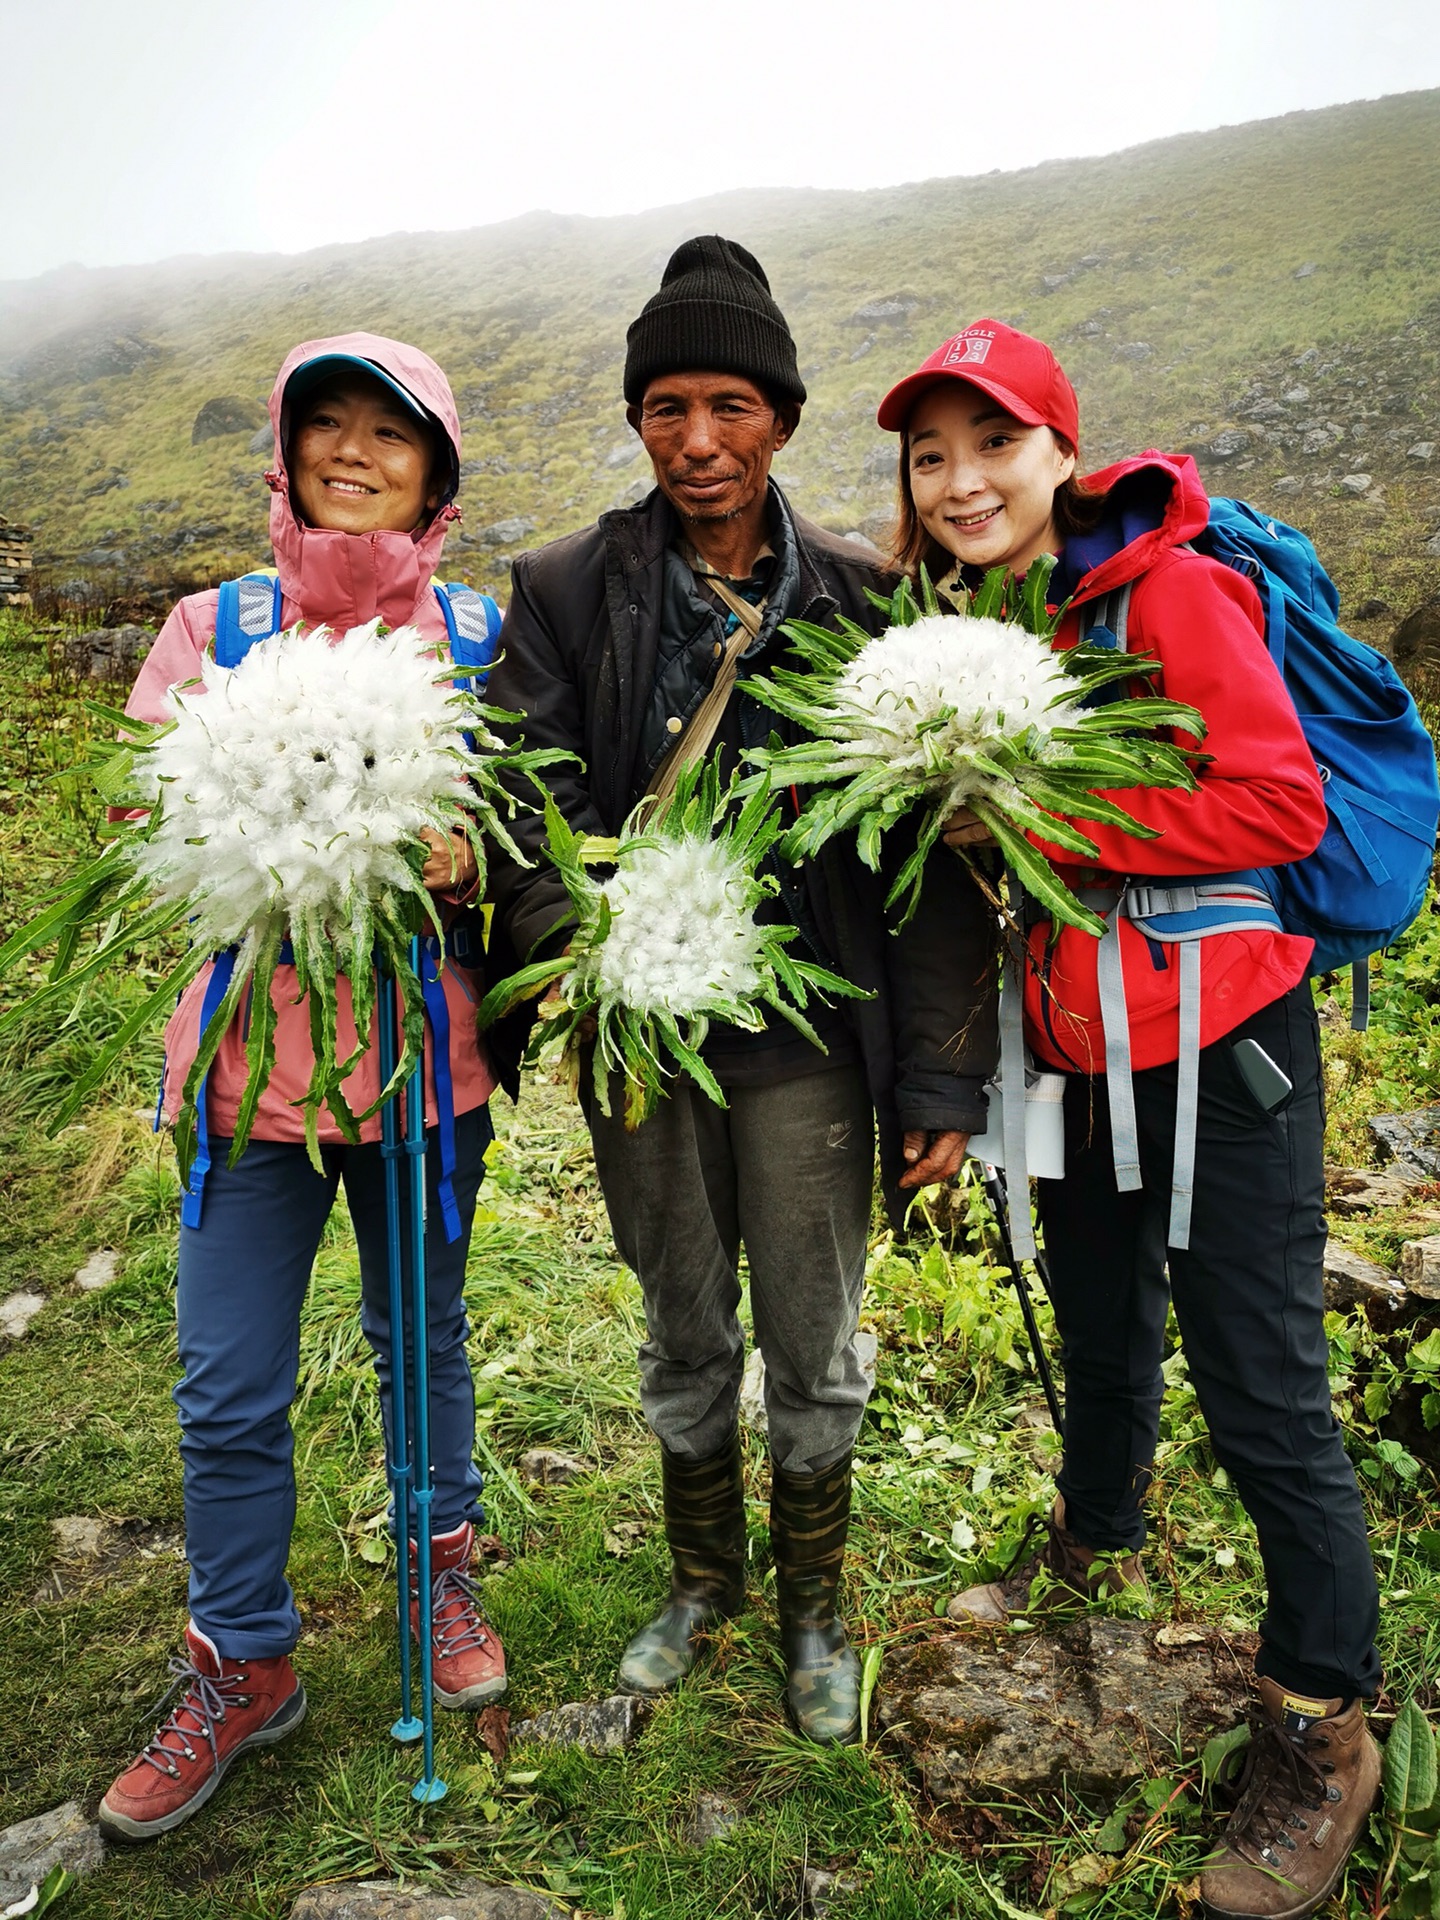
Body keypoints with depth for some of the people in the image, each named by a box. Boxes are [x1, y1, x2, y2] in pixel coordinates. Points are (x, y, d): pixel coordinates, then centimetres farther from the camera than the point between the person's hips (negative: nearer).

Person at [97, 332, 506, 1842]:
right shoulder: (215, 627, 4)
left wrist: (460, 861, -18)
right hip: (252, 1047, 1)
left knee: (422, 1336, 16)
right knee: (228, 1387, 6)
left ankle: (439, 1571, 42)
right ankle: (241, 1665, 28)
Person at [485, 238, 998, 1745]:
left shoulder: (860, 599, -2)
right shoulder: (566, 591, -1)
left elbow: (930, 849, -4)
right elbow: (526, 807, -9)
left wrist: (943, 1074, -8)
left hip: (809, 1038, -1)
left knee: (814, 1352, 11)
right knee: (684, 1339, 18)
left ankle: (812, 1606, 38)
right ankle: (702, 1581, 44)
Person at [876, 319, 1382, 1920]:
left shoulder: (1166, 589, -12)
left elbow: (1283, 802, -18)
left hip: (1215, 1040, -6)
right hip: (1072, 1048, 6)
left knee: (1262, 1391, 1)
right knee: (1100, 1334, 24)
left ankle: (1322, 1723, 22)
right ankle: (1096, 1550, 50)